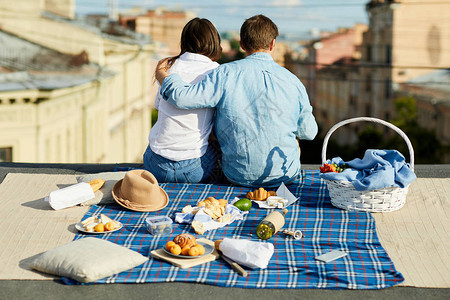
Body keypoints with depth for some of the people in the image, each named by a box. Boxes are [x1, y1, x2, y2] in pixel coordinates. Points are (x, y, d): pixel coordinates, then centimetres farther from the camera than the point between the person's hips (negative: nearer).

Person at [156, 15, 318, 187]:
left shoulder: (226, 74, -13)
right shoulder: (293, 81, -8)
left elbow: (182, 97, -17)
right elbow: (308, 132, 2)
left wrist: (161, 74, 3)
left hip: (239, 176, -1)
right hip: (285, 177, 1)